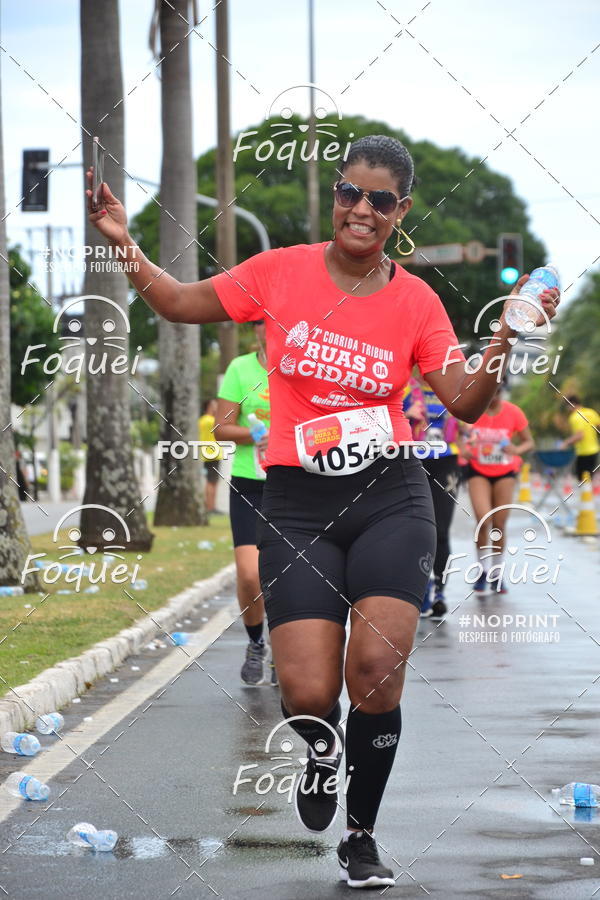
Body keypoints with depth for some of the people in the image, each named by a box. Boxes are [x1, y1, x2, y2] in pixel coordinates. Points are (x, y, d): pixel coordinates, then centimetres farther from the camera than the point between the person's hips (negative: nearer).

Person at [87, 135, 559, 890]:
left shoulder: (416, 301, 3)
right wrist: (125, 245, -2)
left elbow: (464, 403, 1)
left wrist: (502, 347, -15)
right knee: (308, 696, -12)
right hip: (297, 504, 0)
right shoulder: (282, 271, 1)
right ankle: (322, 748, 29)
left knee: (375, 670, -14)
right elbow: (180, 303, 10)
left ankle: (361, 839, 9)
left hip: (390, 496, 0)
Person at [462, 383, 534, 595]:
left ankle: (496, 574, 19)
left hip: (505, 472, 1)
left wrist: (517, 449, -21)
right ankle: (482, 572, -1)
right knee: (483, 520, -18)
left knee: (499, 524, 1)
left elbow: (529, 442, 2)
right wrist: (463, 450, -19)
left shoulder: (513, 412, -6)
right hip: (478, 471, -1)